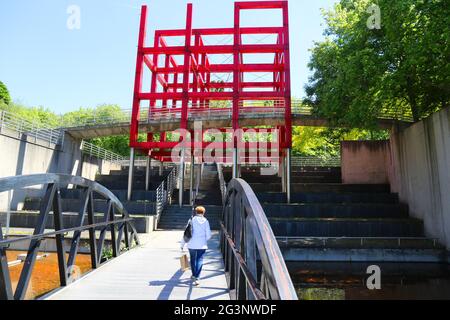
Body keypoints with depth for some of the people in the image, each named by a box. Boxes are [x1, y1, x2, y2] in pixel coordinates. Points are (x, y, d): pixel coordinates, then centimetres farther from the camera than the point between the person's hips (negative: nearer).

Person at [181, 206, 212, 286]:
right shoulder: (206, 221, 0)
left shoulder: (192, 220, -3)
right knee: (200, 260, 5)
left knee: (193, 259, 18)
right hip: (202, 245, 0)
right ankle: (197, 278, -5)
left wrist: (182, 244, 2)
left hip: (192, 244, 0)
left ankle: (194, 275, 33)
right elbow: (208, 235, 0)